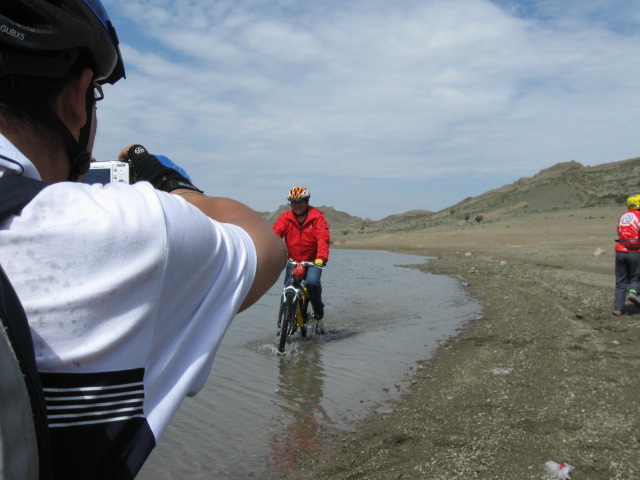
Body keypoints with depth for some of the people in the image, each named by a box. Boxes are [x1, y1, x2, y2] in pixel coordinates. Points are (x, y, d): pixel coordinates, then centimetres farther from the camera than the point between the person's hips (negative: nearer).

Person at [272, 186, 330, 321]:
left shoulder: (317, 217, -7)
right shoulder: (285, 217, 0)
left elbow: (323, 239, -17)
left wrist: (321, 257, -33)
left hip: (313, 261, -3)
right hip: (293, 261, 3)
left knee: (312, 282, -27)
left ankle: (318, 307, 3)